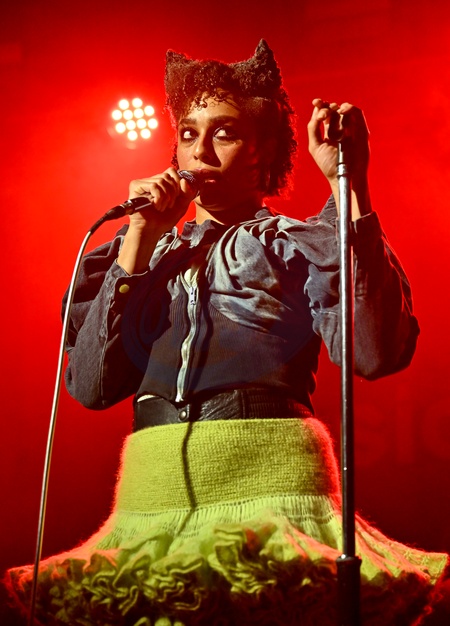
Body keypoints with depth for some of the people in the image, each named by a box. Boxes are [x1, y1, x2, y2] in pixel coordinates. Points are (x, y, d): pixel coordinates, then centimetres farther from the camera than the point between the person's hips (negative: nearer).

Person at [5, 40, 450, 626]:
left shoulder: (298, 243, 8)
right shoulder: (150, 253, 18)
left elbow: (378, 352, -11)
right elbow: (91, 386, 5)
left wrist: (351, 186, -13)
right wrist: (140, 240, 2)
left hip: (268, 484, -3)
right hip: (152, 496, 3)